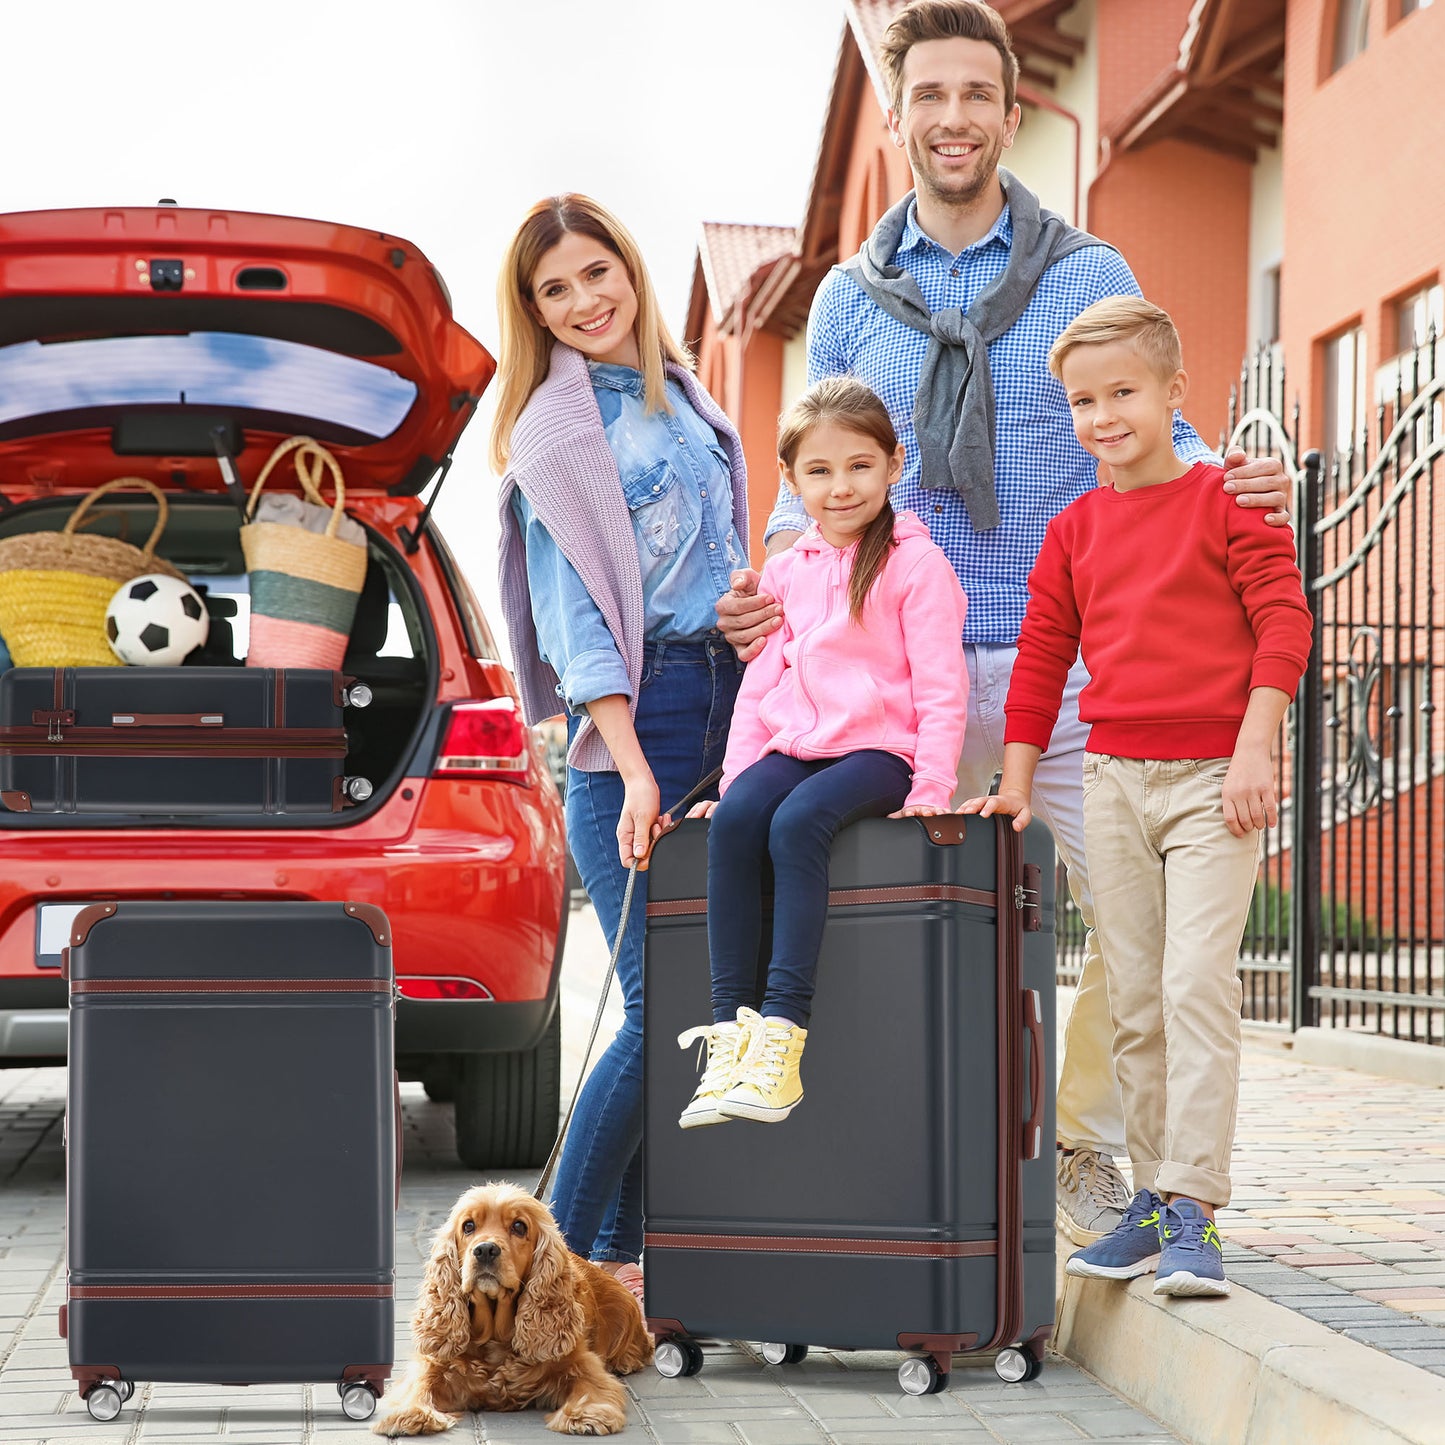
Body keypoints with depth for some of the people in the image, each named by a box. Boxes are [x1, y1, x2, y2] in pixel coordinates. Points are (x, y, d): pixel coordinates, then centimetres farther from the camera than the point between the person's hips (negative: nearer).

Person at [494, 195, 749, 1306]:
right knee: (661, 1007, -12)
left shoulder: (681, 390, 16)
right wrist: (631, 770, -18)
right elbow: (571, 609, -11)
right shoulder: (553, 427, -5)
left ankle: (622, 1252, 11)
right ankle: (560, 1257, -5)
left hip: (724, 694, 7)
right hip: (631, 712, -7)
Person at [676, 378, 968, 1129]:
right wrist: (735, 776, 10)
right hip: (793, 747, 5)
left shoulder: (916, 563, 0)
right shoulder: (785, 572, 18)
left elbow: (941, 688, -5)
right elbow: (760, 683, 20)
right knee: (733, 820, -26)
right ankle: (731, 1027, -30)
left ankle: (782, 1033, -37)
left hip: (879, 750, -5)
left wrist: (931, 790, -14)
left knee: (797, 822, -33)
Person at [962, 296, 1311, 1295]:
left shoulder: (1226, 500, -2)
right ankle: (1154, 1196, 14)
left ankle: (1195, 1211, -13)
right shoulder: (1074, 530, 12)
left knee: (1196, 983, -14)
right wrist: (1016, 782, 14)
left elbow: (1283, 623, -6)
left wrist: (1254, 749, -14)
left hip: (1213, 780, -5)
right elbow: (1042, 658, 17)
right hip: (1114, 780, 5)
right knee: (1134, 1003, 6)